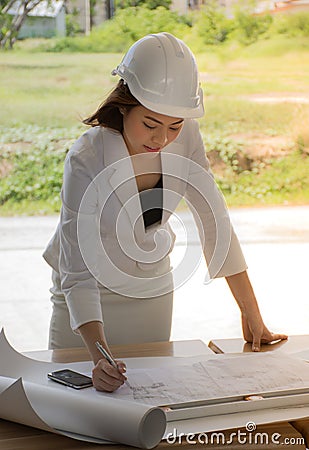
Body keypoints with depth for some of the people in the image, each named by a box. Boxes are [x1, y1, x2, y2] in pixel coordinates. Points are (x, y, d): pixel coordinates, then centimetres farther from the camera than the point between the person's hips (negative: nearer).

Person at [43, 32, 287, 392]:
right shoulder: (86, 161, -32)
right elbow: (78, 275, -31)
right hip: (92, 286, -3)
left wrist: (252, 317, -11)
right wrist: (99, 355, -46)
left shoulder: (185, 138, -19)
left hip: (153, 286, 4)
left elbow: (213, 221, -11)